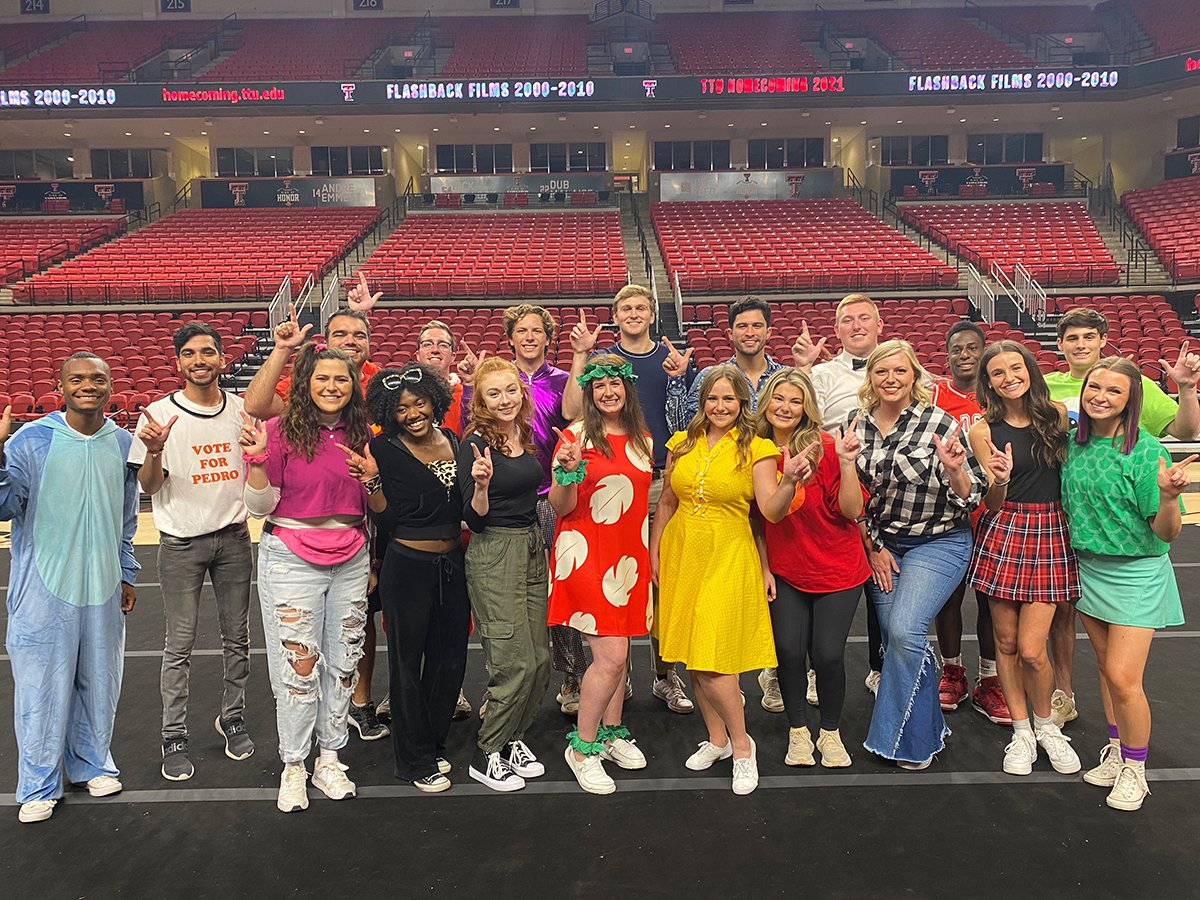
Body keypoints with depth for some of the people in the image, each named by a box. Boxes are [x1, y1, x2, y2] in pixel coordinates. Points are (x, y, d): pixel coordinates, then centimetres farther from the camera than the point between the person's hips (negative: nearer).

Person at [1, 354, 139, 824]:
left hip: (103, 587, 4)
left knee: (99, 681, 14)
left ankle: (92, 763, 33)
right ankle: (39, 785, 21)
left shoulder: (122, 443, 4)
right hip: (45, 587, -3)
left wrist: (127, 575, 15)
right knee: (43, 687, 4)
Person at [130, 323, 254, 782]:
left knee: (237, 635, 12)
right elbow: (148, 486, -6)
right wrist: (154, 451, -24)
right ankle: (174, 736, 15)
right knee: (180, 644, 3)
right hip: (182, 542, -3)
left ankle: (232, 717, 28)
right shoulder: (160, 414, -7)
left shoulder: (242, 409, 4)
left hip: (233, 536, 3)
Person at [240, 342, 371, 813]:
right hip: (292, 559, -4)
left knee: (344, 661, 11)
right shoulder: (282, 431, -8)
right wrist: (257, 458, -21)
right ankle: (293, 767, 20)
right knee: (299, 664, 2)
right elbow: (260, 506, -7)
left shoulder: (362, 435, 4)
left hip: (351, 561, 4)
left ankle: (329, 758, 27)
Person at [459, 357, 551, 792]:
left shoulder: (527, 437, 9)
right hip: (494, 555, -7)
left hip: (533, 549, 8)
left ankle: (512, 739, 28)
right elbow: (475, 518, -15)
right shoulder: (475, 444, -12)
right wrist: (480, 485, -31)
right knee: (516, 662, -6)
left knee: (540, 659, 9)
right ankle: (487, 755, 12)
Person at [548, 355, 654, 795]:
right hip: (586, 554, -6)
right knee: (611, 656, -9)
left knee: (618, 650, 11)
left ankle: (612, 733, 29)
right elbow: (561, 507, -9)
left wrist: (649, 554, 18)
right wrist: (568, 472, -28)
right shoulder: (576, 436, -8)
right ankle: (582, 748, 8)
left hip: (629, 555, 6)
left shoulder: (642, 440, 11)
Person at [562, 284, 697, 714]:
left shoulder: (675, 359, 9)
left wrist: (681, 376, -15)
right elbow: (572, 411, -7)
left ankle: (666, 673, 18)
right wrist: (580, 355, -13)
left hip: (664, 482, 1)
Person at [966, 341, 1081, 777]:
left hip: (1052, 533, 0)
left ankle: (1046, 726, 22)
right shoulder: (983, 429, -1)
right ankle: (1021, 732, 26)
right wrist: (999, 481, -21)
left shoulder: (1058, 414, 3)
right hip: (1004, 533, 0)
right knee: (1006, 642, 7)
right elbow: (992, 503, -4)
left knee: (1031, 650, -5)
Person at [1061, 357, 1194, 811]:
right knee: (1107, 668, 17)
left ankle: (1135, 769, 14)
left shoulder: (1145, 451, -18)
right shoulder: (1074, 445, -2)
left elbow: (1166, 533, -17)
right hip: (1089, 568, 6)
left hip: (1137, 573, -5)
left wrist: (1169, 497, -36)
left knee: (1123, 677, -7)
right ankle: (1116, 752, 33)